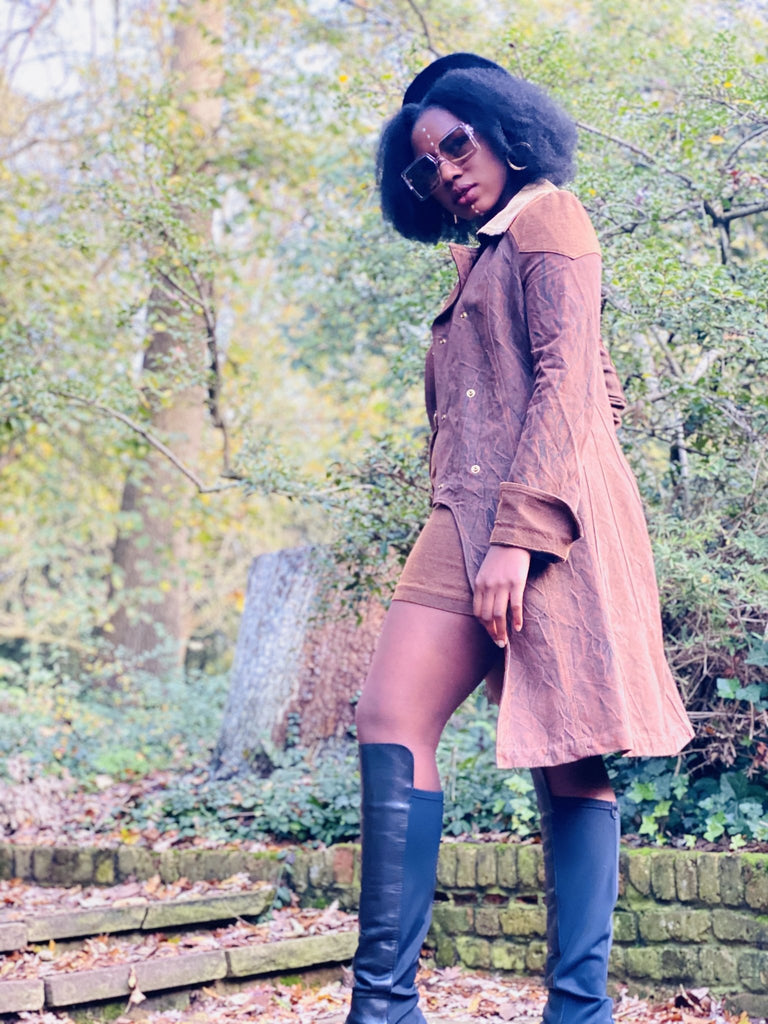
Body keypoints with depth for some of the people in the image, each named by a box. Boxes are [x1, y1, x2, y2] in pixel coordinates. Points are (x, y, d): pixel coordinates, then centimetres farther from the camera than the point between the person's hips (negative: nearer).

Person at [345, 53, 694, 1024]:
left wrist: (519, 531, -19)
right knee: (390, 718, -5)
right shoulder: (482, 258, 27)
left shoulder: (547, 219, 2)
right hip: (468, 521, 8)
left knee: (566, 761, -10)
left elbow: (569, 382, -10)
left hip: (543, 515, -8)